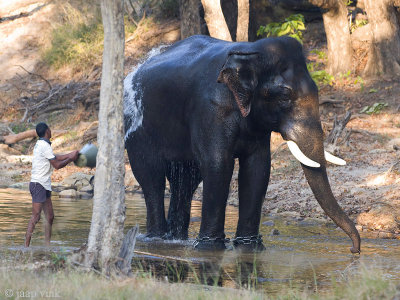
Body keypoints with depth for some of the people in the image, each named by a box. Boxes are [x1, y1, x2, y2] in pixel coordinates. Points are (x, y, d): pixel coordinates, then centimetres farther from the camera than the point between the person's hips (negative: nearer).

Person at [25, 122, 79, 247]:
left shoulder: (40, 144, 15)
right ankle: (26, 246, -13)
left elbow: (55, 158, 25)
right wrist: (70, 159, 1)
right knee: (36, 217, -12)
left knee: (50, 216, 10)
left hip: (44, 185, 10)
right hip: (38, 184, -10)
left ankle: (47, 245, 13)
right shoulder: (45, 146, -15)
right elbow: (57, 165, -12)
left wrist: (70, 155, 22)